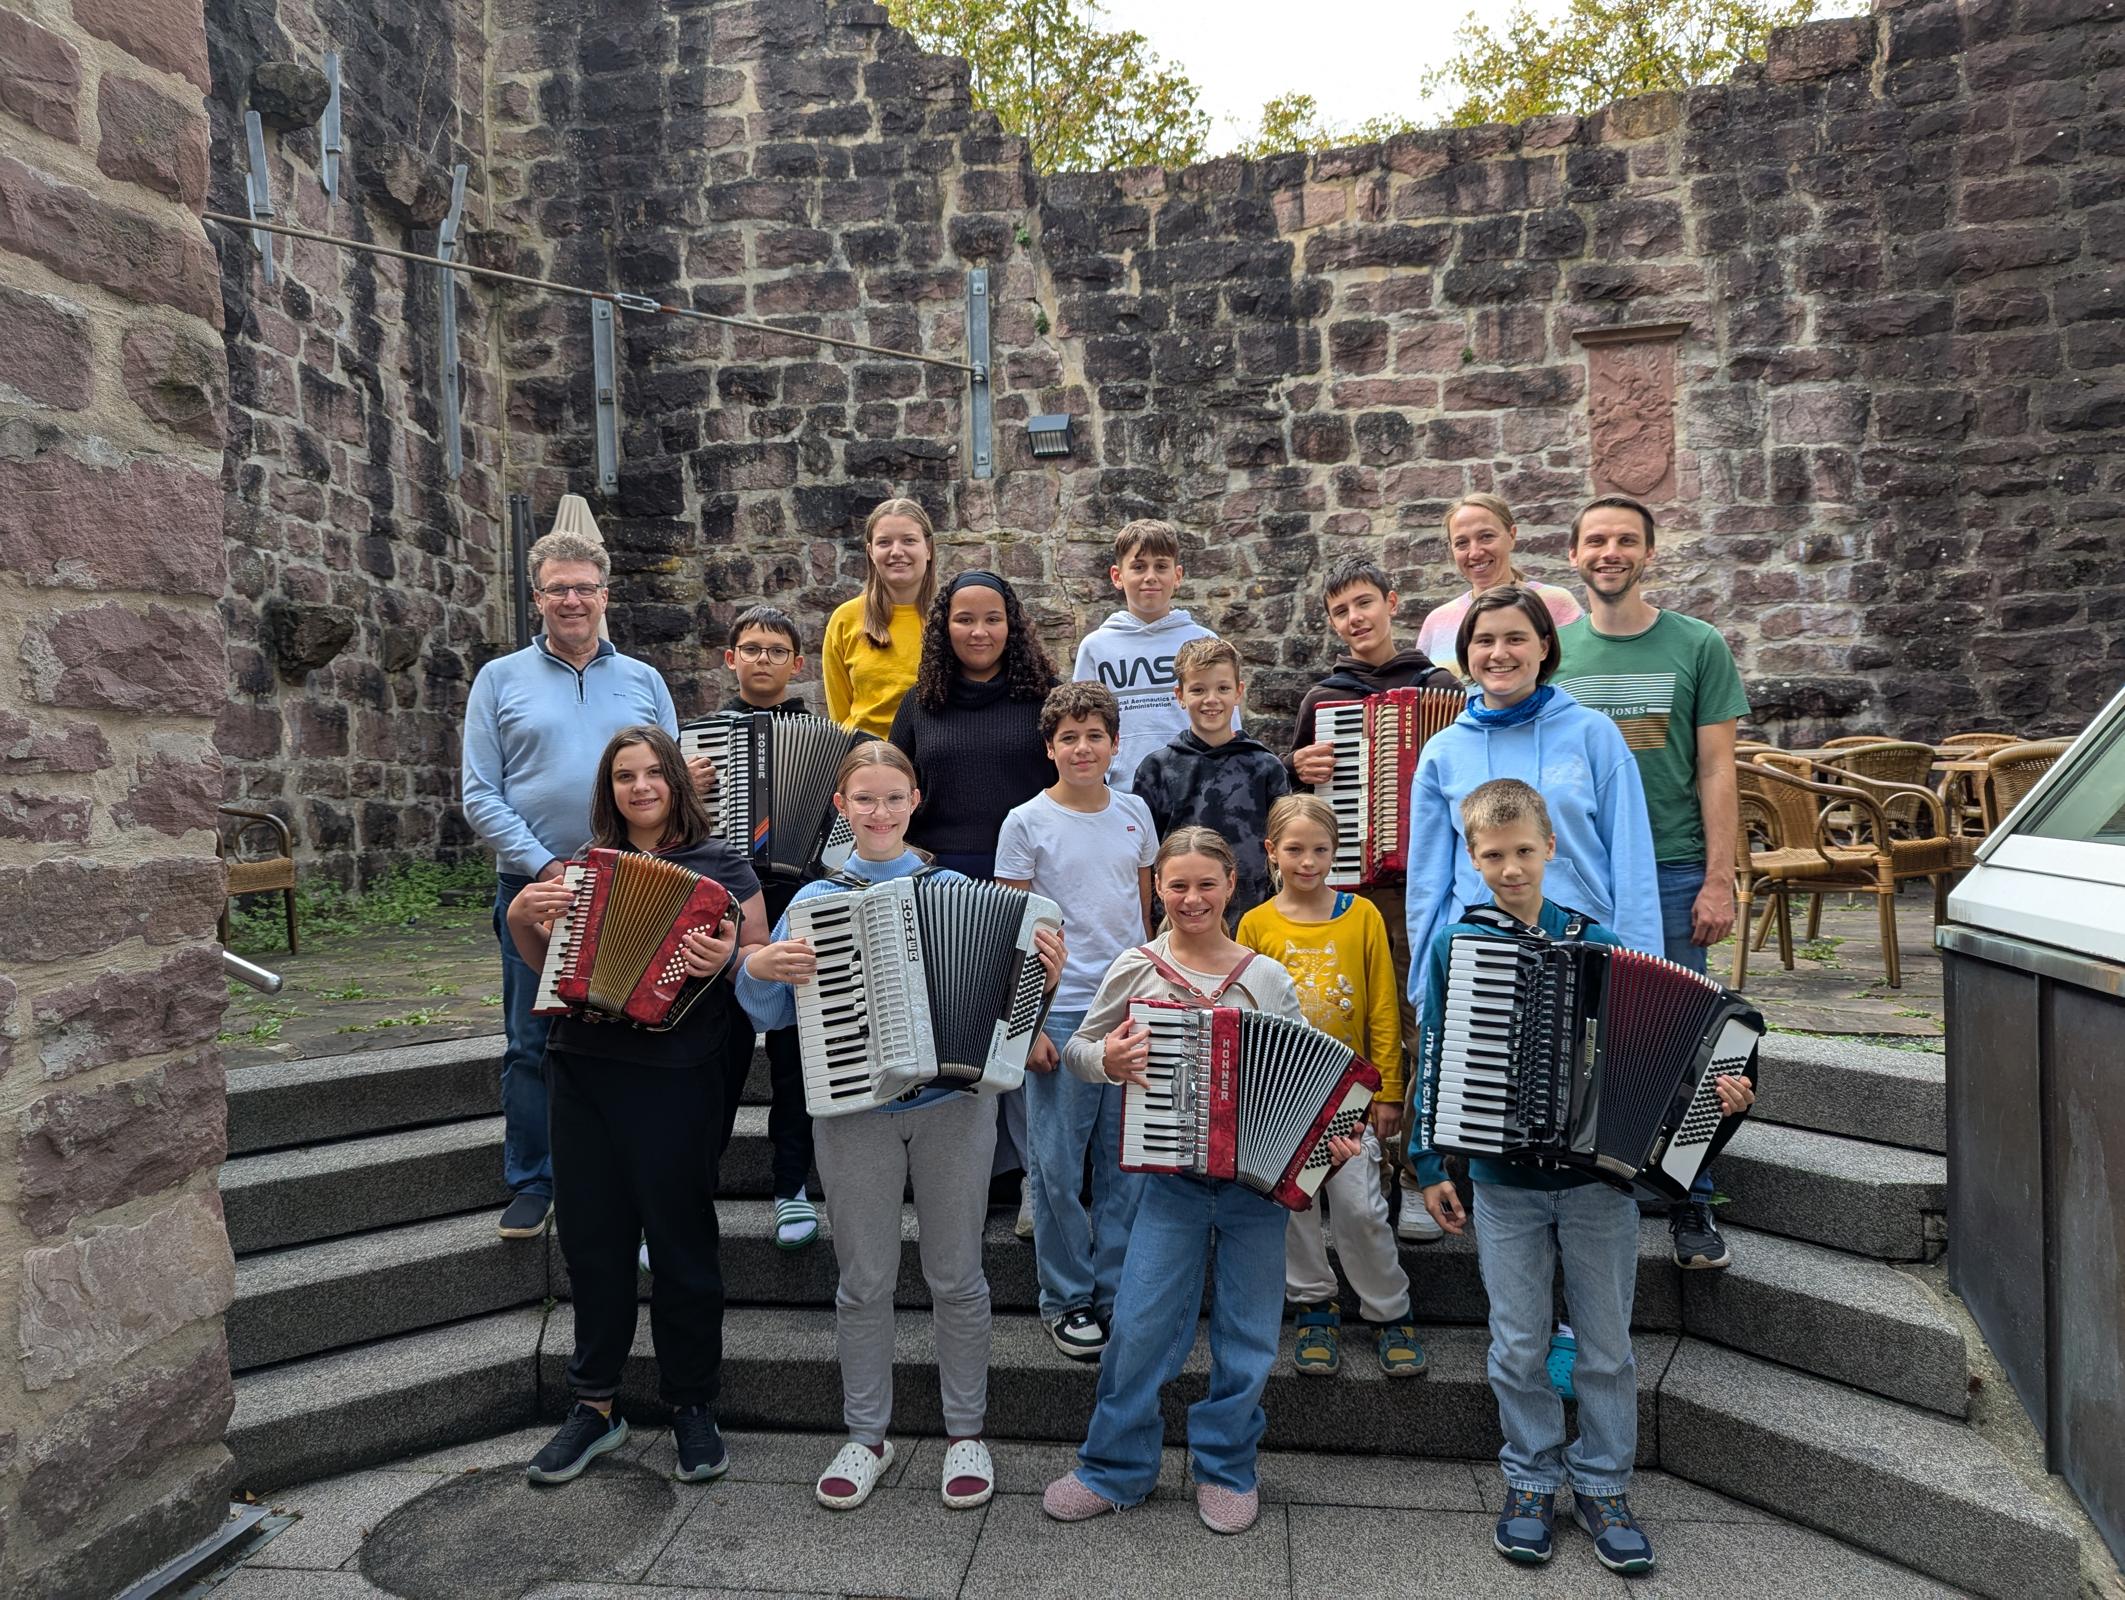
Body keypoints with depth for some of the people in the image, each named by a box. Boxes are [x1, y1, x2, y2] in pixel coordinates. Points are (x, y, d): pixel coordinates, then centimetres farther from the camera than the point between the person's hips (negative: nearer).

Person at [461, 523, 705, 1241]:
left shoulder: (641, 680, 11)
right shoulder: (501, 679, 5)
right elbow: (481, 797, -1)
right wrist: (545, 866, -13)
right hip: (533, 886, -1)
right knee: (531, 1044, 5)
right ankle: (531, 1184, 19)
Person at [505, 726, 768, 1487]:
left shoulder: (720, 865, 1)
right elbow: (546, 963, 18)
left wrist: (727, 959, -23)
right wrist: (522, 918, -1)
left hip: (673, 1075, -4)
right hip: (583, 1072, 4)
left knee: (680, 1238, 4)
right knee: (590, 1236, 11)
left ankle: (693, 1408, 21)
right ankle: (595, 1404, 27)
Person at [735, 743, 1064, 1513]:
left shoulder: (954, 889, 3)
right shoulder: (813, 900, 4)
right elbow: (773, 1015, 4)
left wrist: (1041, 974, -14)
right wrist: (759, 968, -15)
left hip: (952, 1107, 0)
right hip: (853, 1113, 1)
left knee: (956, 1275, 9)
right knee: (865, 1281, 10)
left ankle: (965, 1433, 26)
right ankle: (865, 1436, 28)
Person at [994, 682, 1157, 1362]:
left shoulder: (1133, 812, 6)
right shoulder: (1027, 822, -6)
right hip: (1061, 1012, -3)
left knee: (1128, 1161, 10)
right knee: (1058, 1166, 4)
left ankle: (1119, 1292, 26)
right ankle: (1067, 1299, 21)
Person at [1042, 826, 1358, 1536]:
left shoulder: (1268, 978, 1)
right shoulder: (1136, 969, -2)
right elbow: (1076, 1049, 5)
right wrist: (1106, 1060, -15)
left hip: (1260, 1179, 1)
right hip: (1172, 1179, -1)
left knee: (1247, 1333, 9)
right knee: (1140, 1325, 0)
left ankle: (1226, 1470, 28)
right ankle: (1115, 1469, 20)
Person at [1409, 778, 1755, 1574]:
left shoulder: (1594, 942, -3)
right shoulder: (1455, 941, -3)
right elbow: (1433, 1056, 1)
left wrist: (1714, 1088, -17)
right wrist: (1430, 1164, 2)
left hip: (1598, 1175, 0)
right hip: (1502, 1182, 0)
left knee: (1607, 1345, 11)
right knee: (1519, 1346, 10)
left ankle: (1602, 1486, 28)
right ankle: (1530, 1481, 27)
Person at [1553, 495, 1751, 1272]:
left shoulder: (1696, 646, 3)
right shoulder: (1553, 652, 8)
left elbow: (1716, 772, 1)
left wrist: (1719, 880, -6)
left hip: (1673, 871, -1)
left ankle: (1690, 1207, 17)